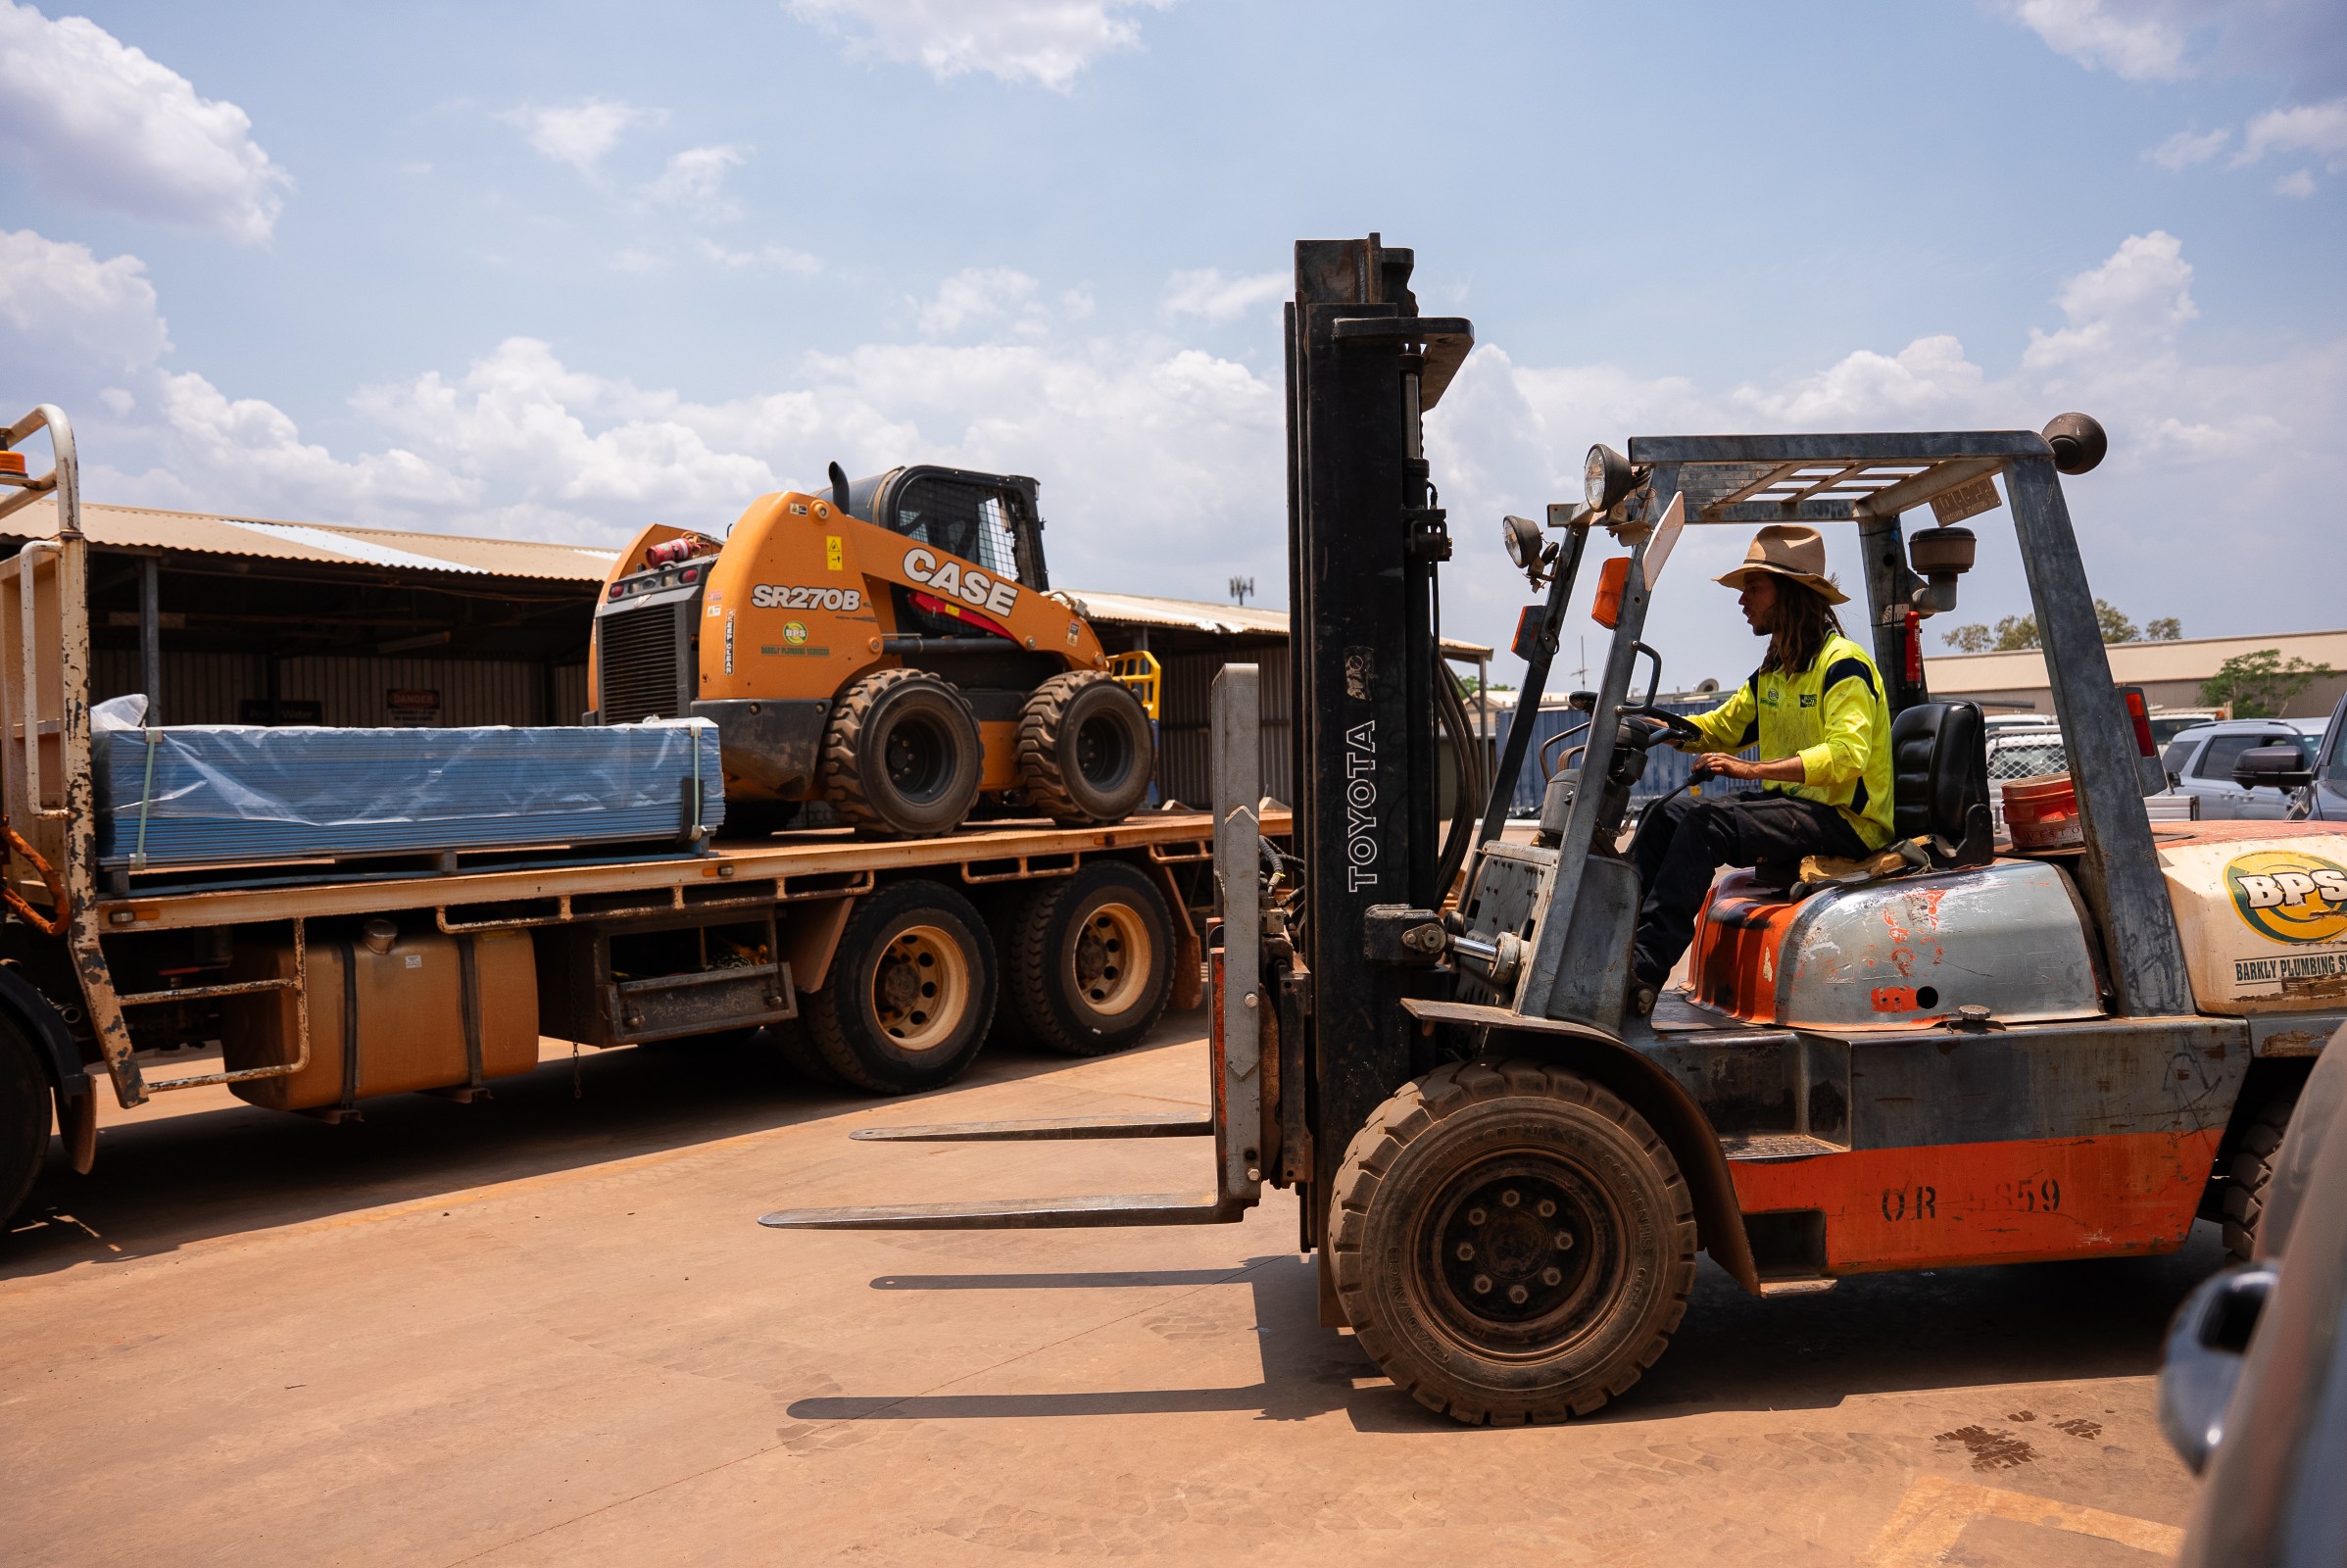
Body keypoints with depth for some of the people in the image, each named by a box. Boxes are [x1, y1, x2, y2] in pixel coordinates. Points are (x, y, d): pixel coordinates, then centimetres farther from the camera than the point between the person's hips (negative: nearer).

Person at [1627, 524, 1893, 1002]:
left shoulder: (1843, 664, -12)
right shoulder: (1774, 672, 17)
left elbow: (1846, 756, -25)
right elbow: (1718, 728, 22)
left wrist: (1752, 769, -33)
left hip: (1845, 821, -9)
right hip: (1790, 806, 9)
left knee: (1706, 820, -27)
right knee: (1669, 812, -4)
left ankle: (1644, 971, -32)